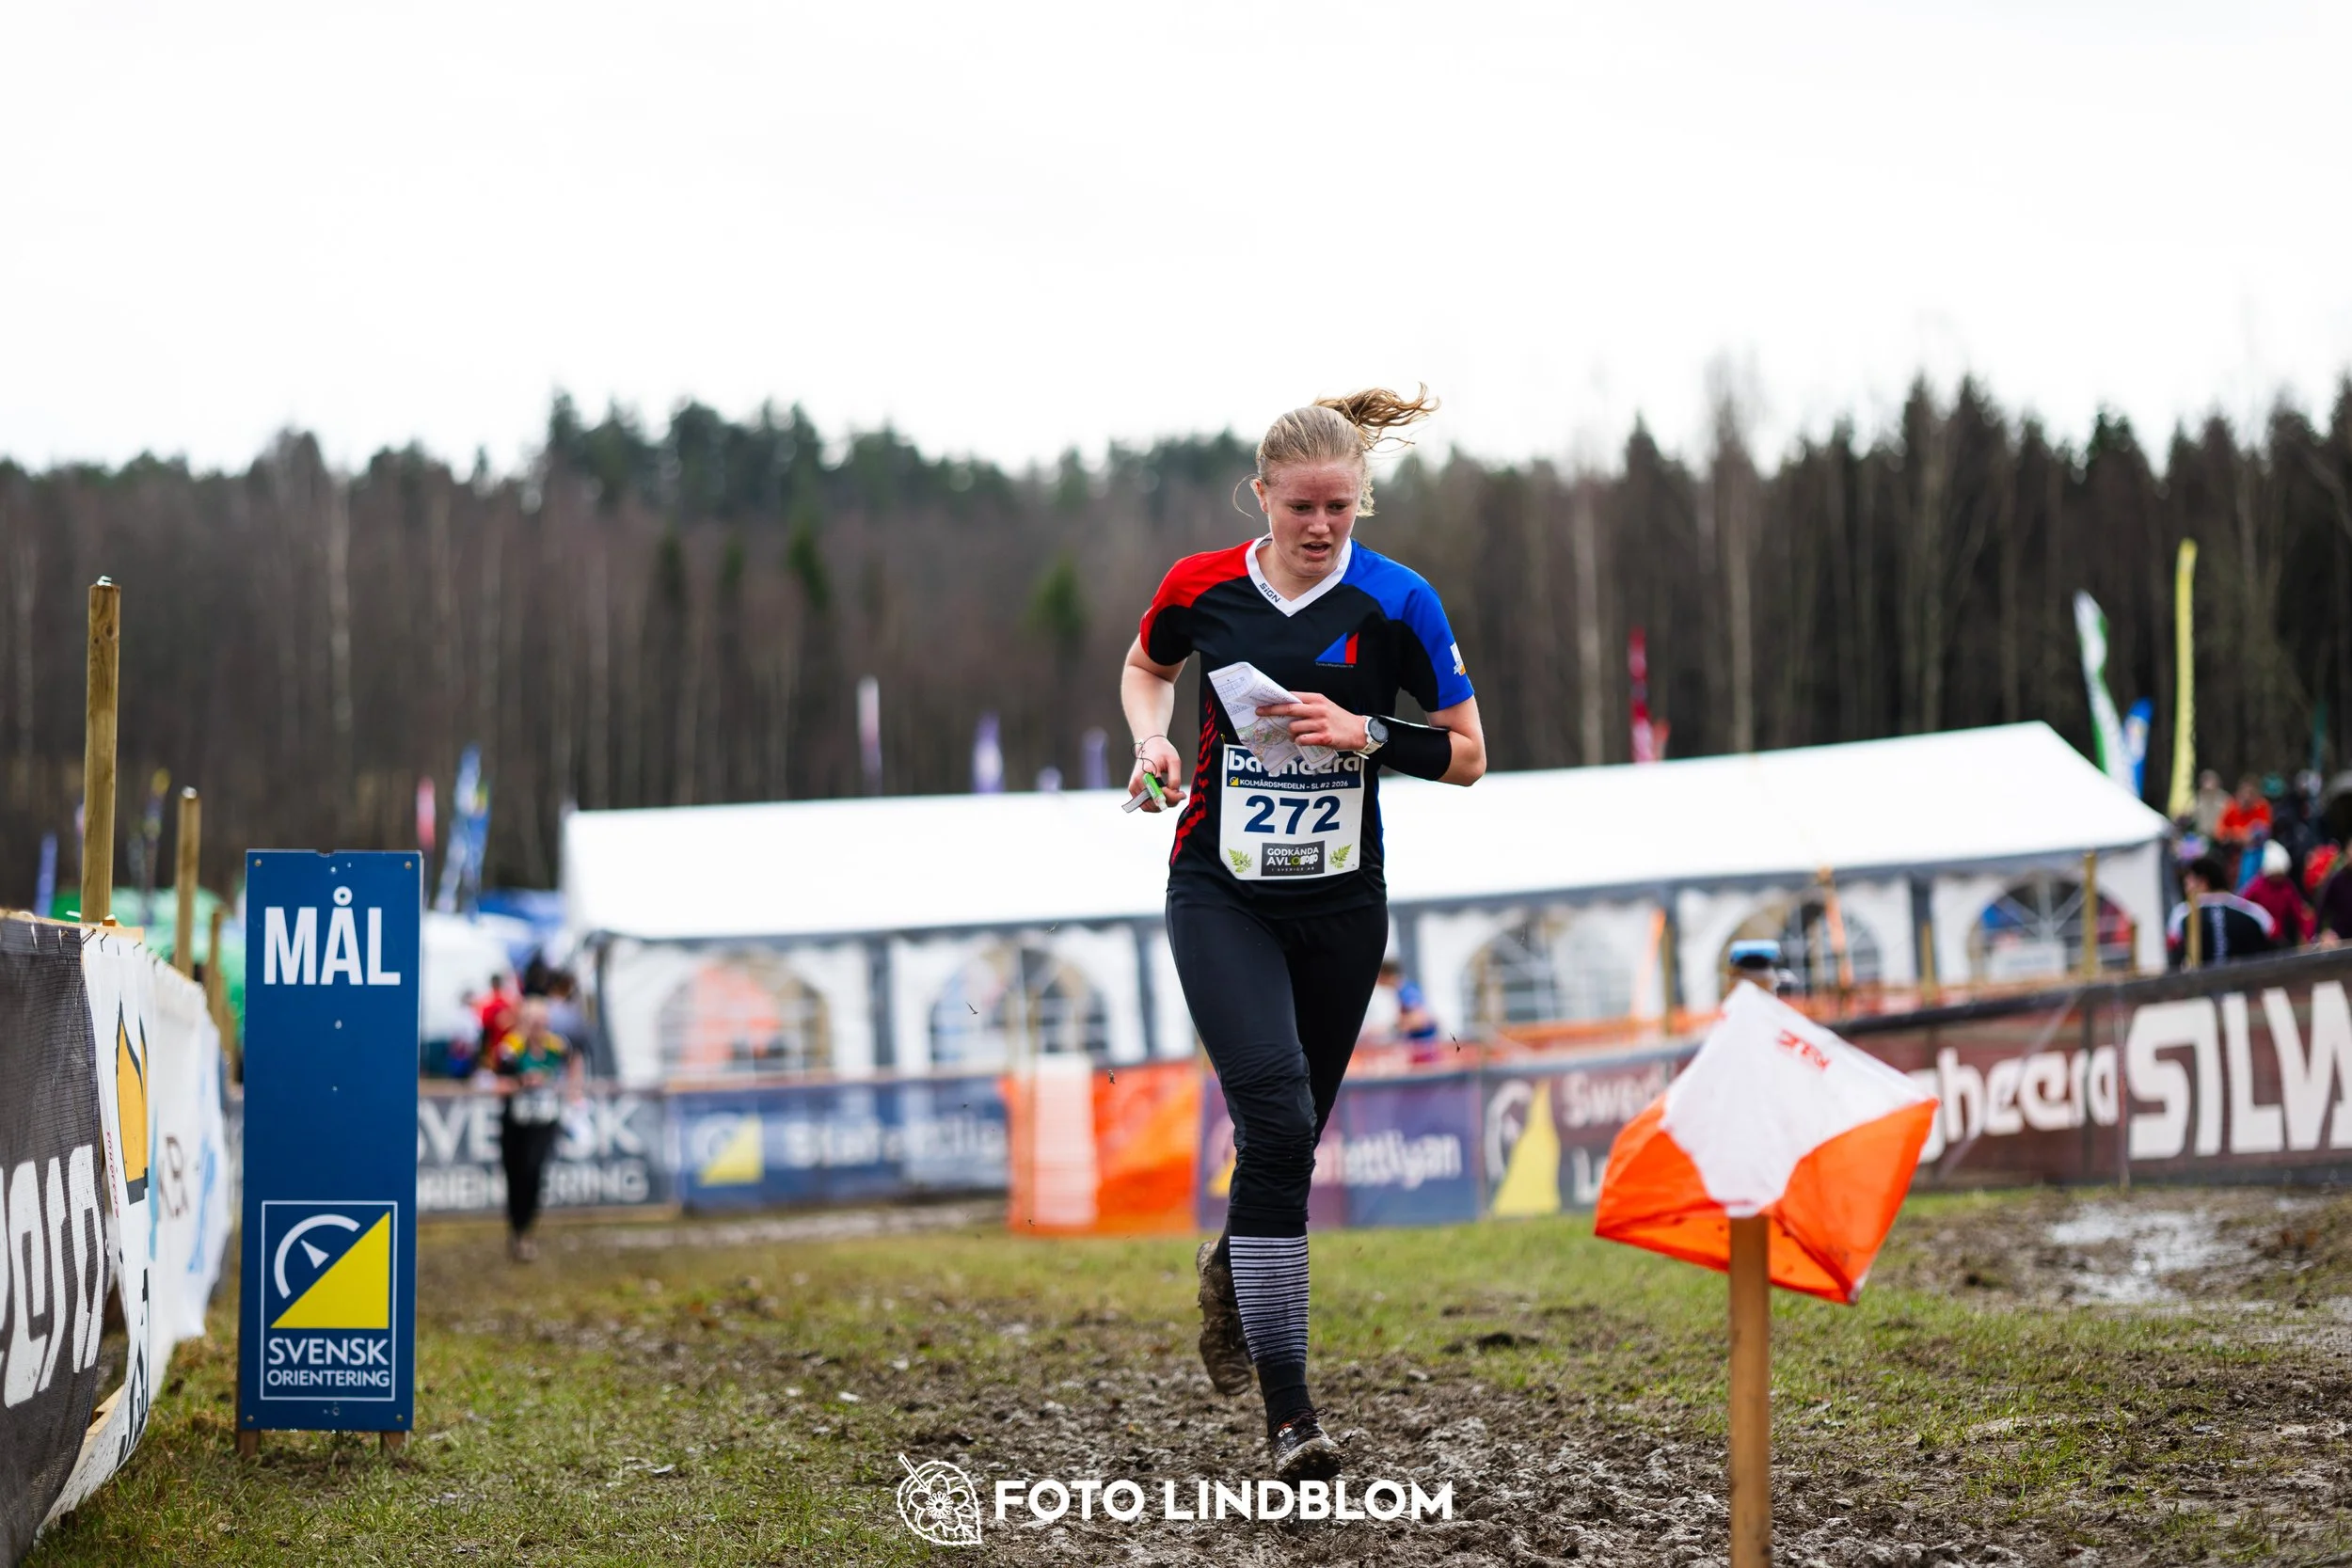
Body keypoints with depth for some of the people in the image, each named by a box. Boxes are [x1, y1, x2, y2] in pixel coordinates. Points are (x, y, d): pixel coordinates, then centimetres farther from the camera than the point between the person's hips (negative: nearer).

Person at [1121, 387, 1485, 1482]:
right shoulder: (1201, 588, -4)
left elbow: (1467, 755, -1)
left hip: (1341, 901, 2)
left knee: (1291, 1133, 12)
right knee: (1276, 1119, -19)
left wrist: (1368, 736, -17)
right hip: (1222, 894, -1)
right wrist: (1154, 740, -2)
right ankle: (1286, 1414, -17)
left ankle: (1232, 1266, 49)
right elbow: (1145, 668, 18)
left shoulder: (1397, 605, -7)